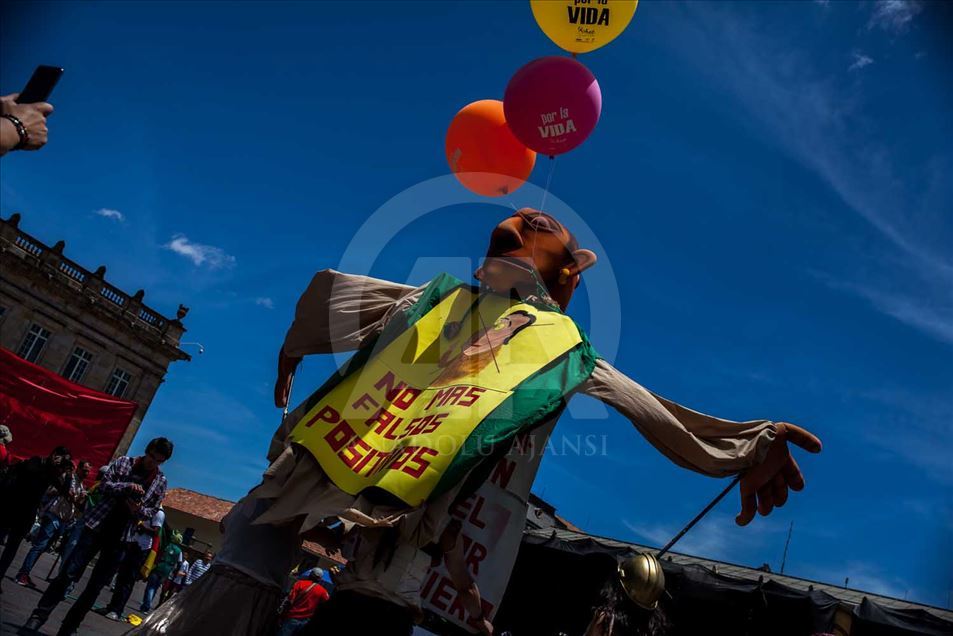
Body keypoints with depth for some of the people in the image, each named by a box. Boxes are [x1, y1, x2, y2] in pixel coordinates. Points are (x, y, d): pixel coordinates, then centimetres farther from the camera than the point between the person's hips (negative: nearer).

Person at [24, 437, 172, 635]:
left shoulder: (161, 482, 5)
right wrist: (127, 486, -21)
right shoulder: (123, 462, 2)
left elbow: (152, 511, 7)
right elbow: (104, 484, -5)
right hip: (97, 525, -1)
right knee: (68, 573, -5)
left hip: (120, 537, 1)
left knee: (95, 586, 4)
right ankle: (39, 616, 7)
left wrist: (139, 511, -15)